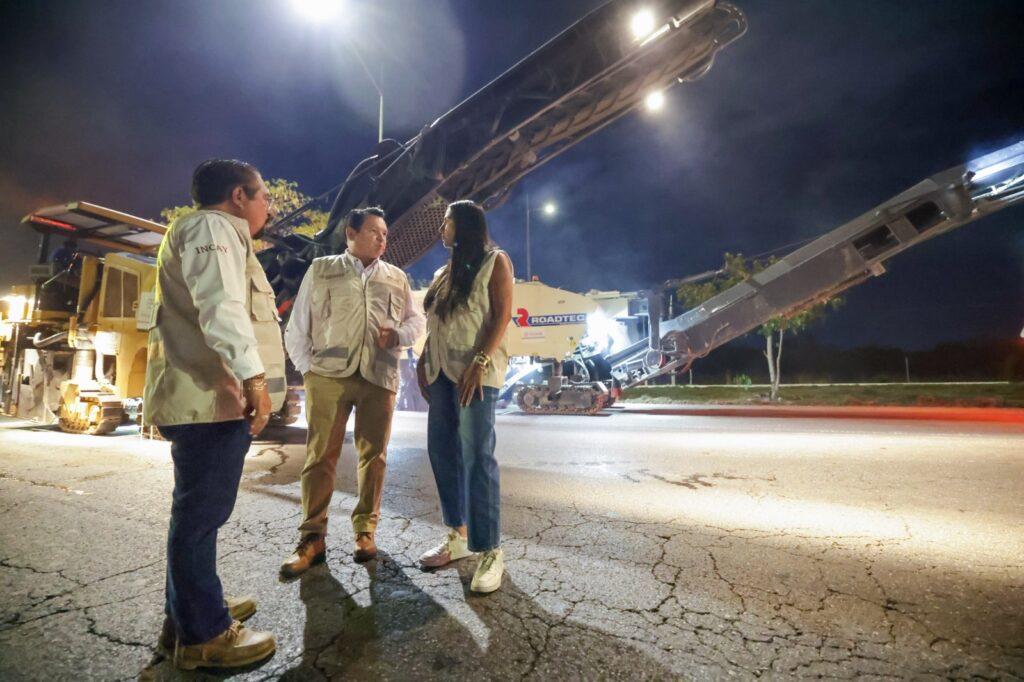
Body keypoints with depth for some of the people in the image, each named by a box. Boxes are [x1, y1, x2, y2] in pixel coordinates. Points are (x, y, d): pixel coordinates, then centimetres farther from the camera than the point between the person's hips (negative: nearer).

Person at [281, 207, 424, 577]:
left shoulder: (397, 278, 17)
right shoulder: (321, 269, 11)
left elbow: (417, 320, 18)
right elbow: (296, 327, 9)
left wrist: (399, 334, -4)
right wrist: (308, 367, 1)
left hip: (379, 377, 2)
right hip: (329, 374, -2)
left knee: (373, 455, 5)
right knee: (320, 456, -1)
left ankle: (365, 530, 19)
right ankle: (312, 538, 9)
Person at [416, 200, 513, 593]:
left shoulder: (494, 261, 1)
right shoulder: (444, 272, 22)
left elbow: (502, 315, -10)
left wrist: (480, 363, -20)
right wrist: (423, 362, 10)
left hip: (476, 370, -7)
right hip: (441, 369, 8)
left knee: (476, 456, -9)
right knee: (442, 451, 8)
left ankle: (490, 552, 1)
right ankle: (459, 536, 22)